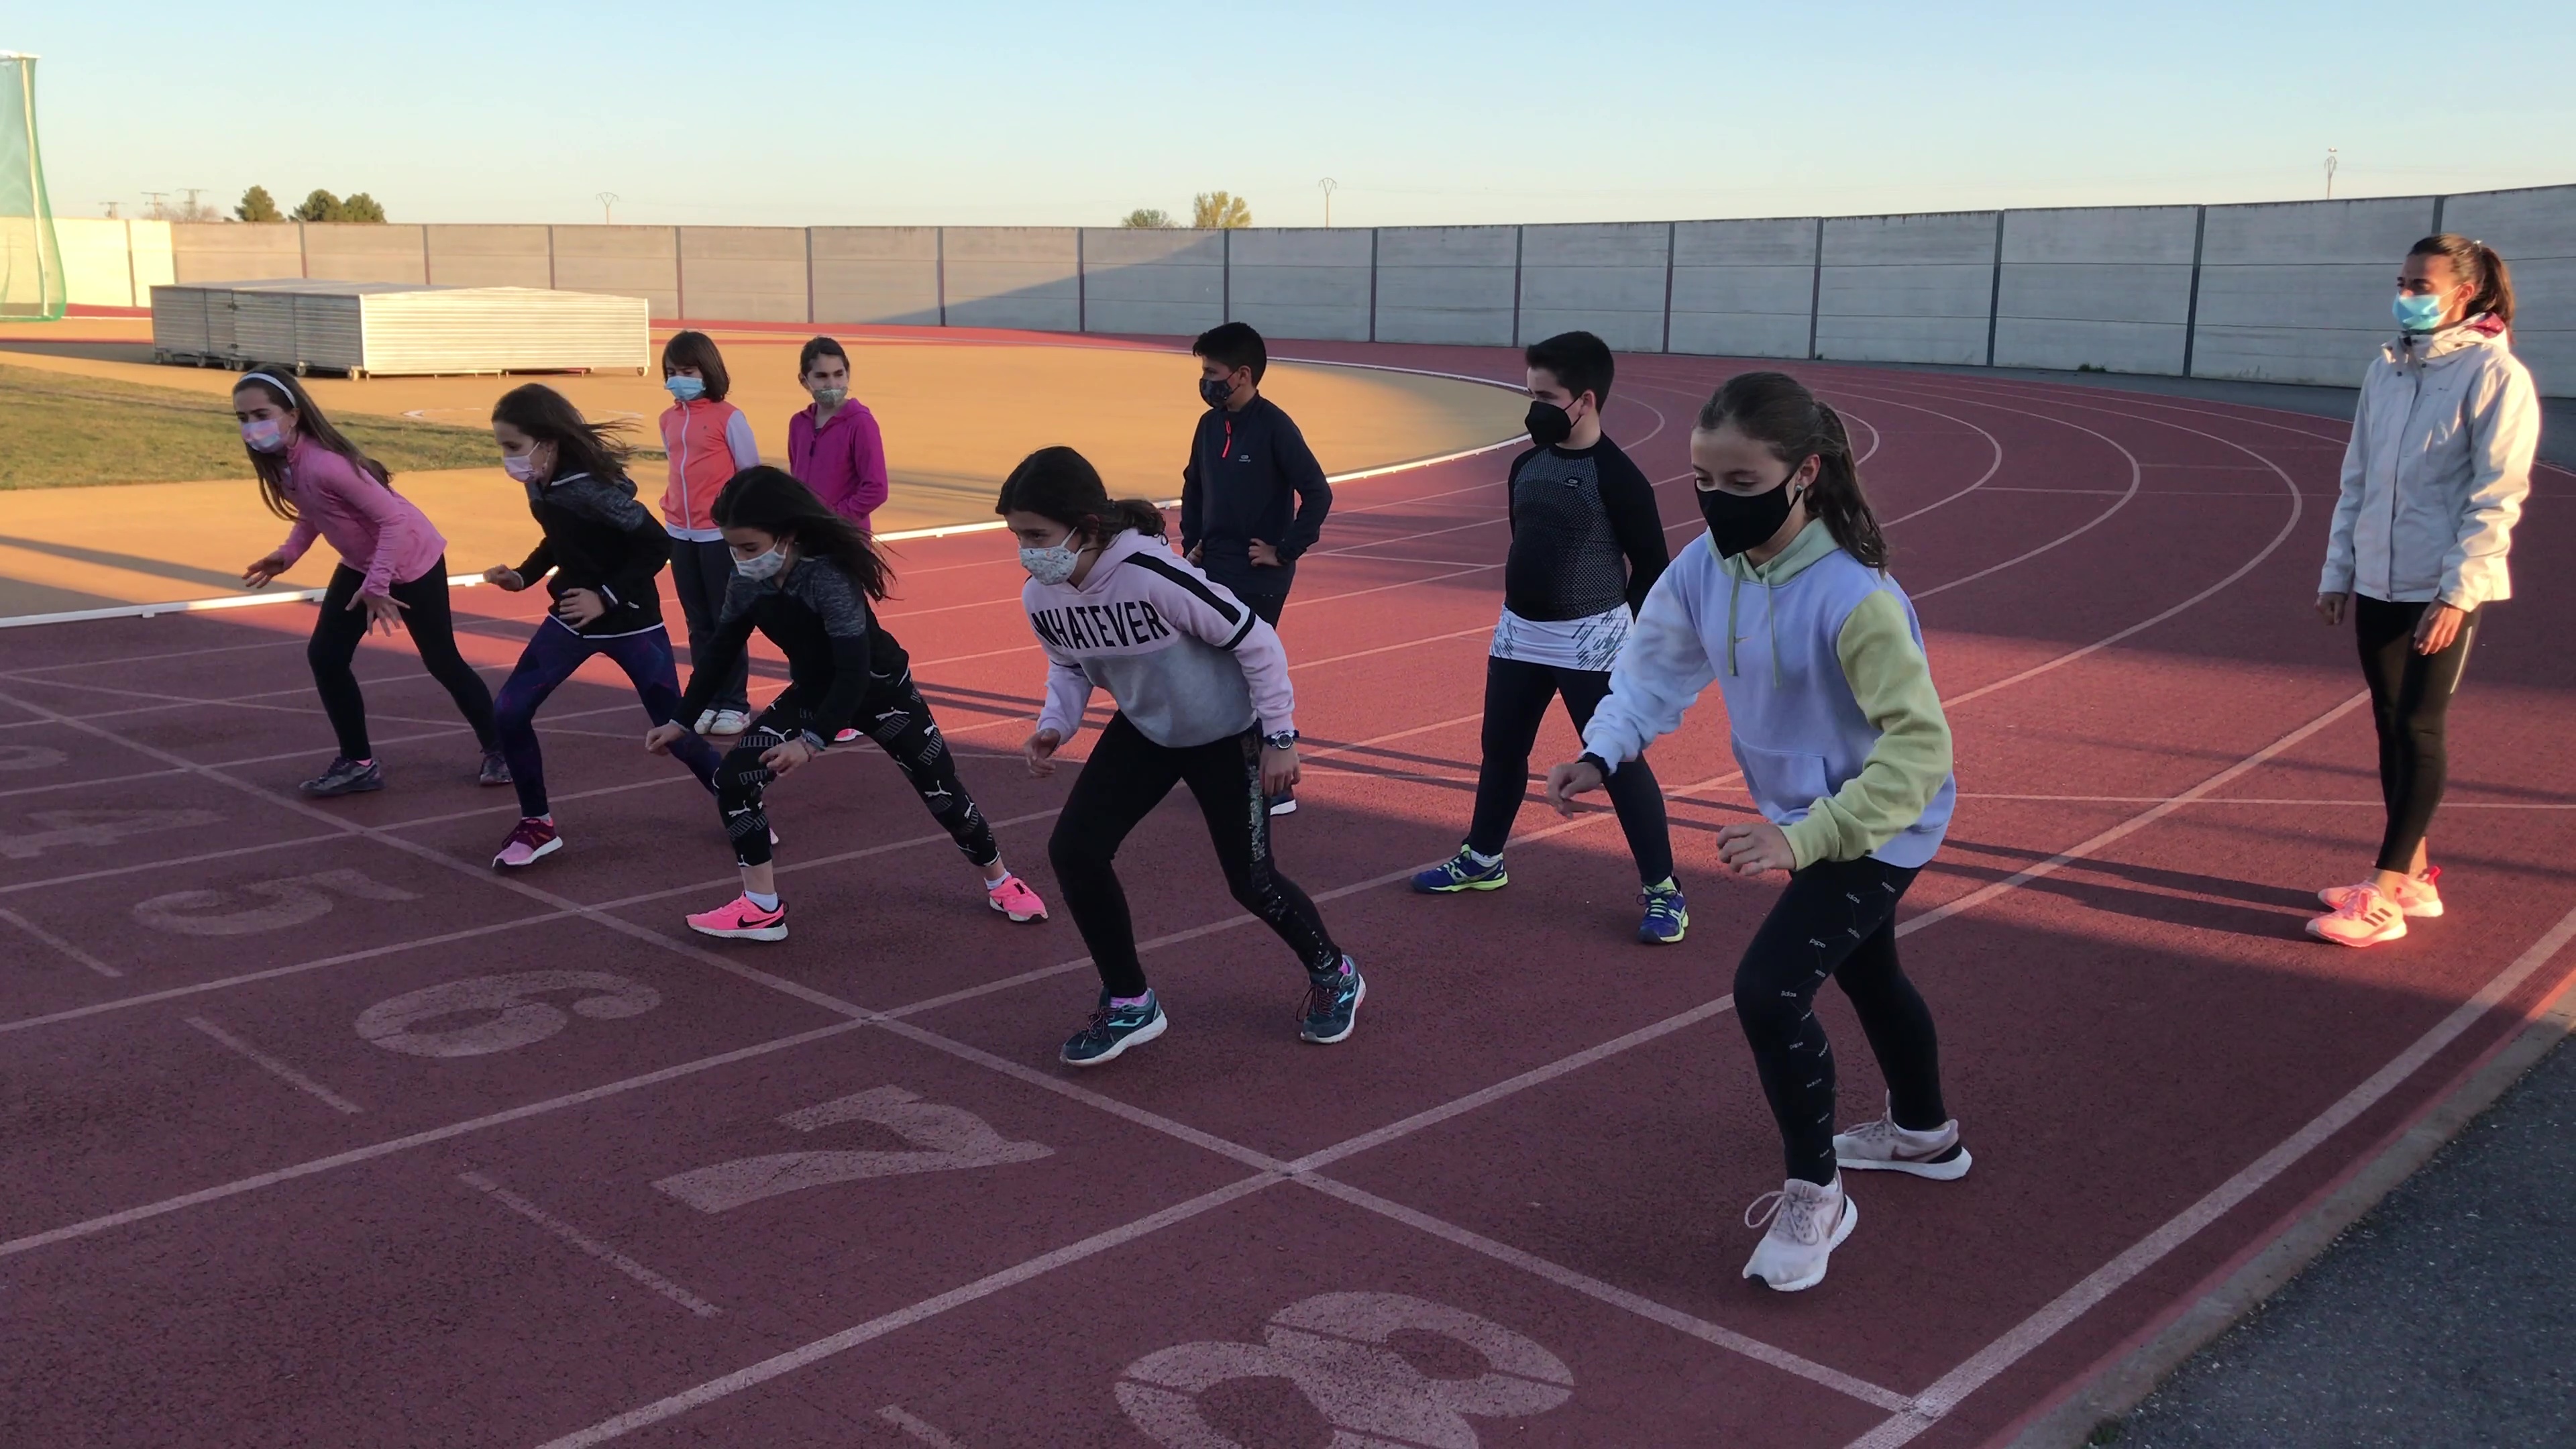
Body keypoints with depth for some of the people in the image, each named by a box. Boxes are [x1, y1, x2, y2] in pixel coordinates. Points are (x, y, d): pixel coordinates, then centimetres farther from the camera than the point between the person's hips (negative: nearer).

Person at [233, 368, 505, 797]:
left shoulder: (324, 463, -33)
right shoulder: (278, 461, -7)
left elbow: (392, 517, -32)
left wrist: (377, 587, -30)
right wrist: (288, 554, -4)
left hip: (412, 560, -8)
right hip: (360, 563, 8)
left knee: (441, 661, 4)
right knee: (324, 656, 2)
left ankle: (496, 750, 24)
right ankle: (358, 763, 14)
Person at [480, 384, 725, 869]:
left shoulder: (590, 486, -27)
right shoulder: (540, 484, -4)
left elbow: (656, 546, -22)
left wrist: (607, 598, -22)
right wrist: (522, 576, 1)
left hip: (631, 623, -7)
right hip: (571, 618, 7)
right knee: (510, 712, -4)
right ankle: (537, 826, 11)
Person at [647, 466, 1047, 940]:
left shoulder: (830, 577, -34)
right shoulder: (748, 582, -15)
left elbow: (854, 671, -36)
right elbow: (721, 650, 1)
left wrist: (813, 742, -43)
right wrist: (682, 720, 2)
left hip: (878, 689, -5)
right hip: (814, 692, 6)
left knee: (940, 787, 5)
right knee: (733, 778, -10)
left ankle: (1000, 882, 30)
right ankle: (762, 908, 0)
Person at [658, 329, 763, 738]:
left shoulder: (729, 418, -8)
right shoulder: (668, 419, 8)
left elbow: (751, 474, -5)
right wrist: (673, 507, 10)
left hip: (720, 533, -5)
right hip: (680, 535, 6)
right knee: (698, 623, 10)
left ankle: (735, 704, 8)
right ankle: (708, 701, 17)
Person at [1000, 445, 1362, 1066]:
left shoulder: (1155, 576, -36)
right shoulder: (1040, 598, -16)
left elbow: (1255, 641, -24)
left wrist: (1280, 737, -17)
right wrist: (1055, 725, -13)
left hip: (1225, 735, -5)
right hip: (1144, 732, 6)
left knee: (1250, 880, 2)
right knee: (1073, 849, -9)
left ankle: (1333, 977, 33)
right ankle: (1130, 1004, 10)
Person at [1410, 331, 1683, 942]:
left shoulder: (1617, 477, -16)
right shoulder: (1526, 465, 5)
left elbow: (1652, 565, -10)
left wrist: (1620, 631, -4)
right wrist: (1520, 608, 16)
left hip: (1589, 643, -7)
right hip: (1518, 633, 7)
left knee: (1620, 762, -4)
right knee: (1501, 748, 17)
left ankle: (1662, 890, 5)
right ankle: (1482, 858, 35)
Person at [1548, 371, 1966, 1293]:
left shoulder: (1853, 598, -34)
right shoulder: (1703, 568, -13)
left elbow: (1919, 744, -33)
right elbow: (1655, 670, -2)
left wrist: (1803, 839, -39)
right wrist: (1601, 754, -20)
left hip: (1880, 828, -8)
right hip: (1808, 818, 8)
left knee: (1769, 990, -18)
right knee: (1866, 974, 28)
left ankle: (1814, 1195, 6)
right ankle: (1924, 1134, 55)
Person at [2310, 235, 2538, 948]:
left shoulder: (2495, 374, -9)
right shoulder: (2386, 369, 11)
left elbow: (2497, 496, -13)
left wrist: (2456, 592, -18)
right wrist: (2338, 570, 12)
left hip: (2445, 591, -6)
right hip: (2377, 583, 7)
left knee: (2417, 728, -6)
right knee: (2392, 727, 10)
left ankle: (2384, 897, -4)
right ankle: (2412, 875, 21)